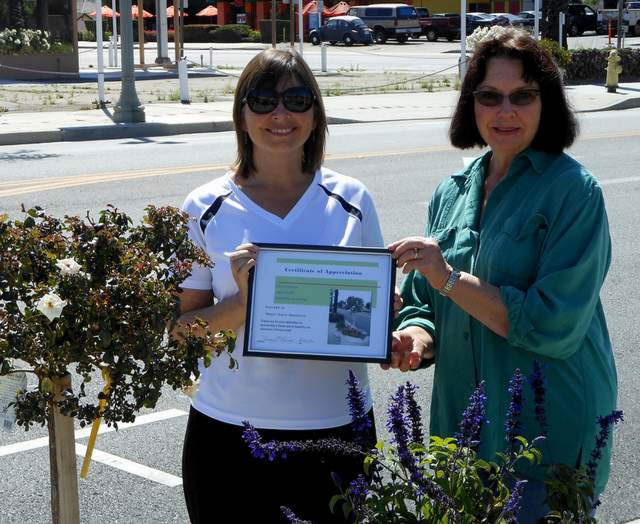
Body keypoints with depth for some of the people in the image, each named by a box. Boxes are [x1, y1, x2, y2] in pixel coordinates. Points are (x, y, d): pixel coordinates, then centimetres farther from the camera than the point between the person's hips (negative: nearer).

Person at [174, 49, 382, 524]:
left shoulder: (352, 201, 2)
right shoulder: (206, 209, -2)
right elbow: (182, 328, -1)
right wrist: (242, 302, -19)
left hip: (337, 426, 1)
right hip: (229, 433, -1)